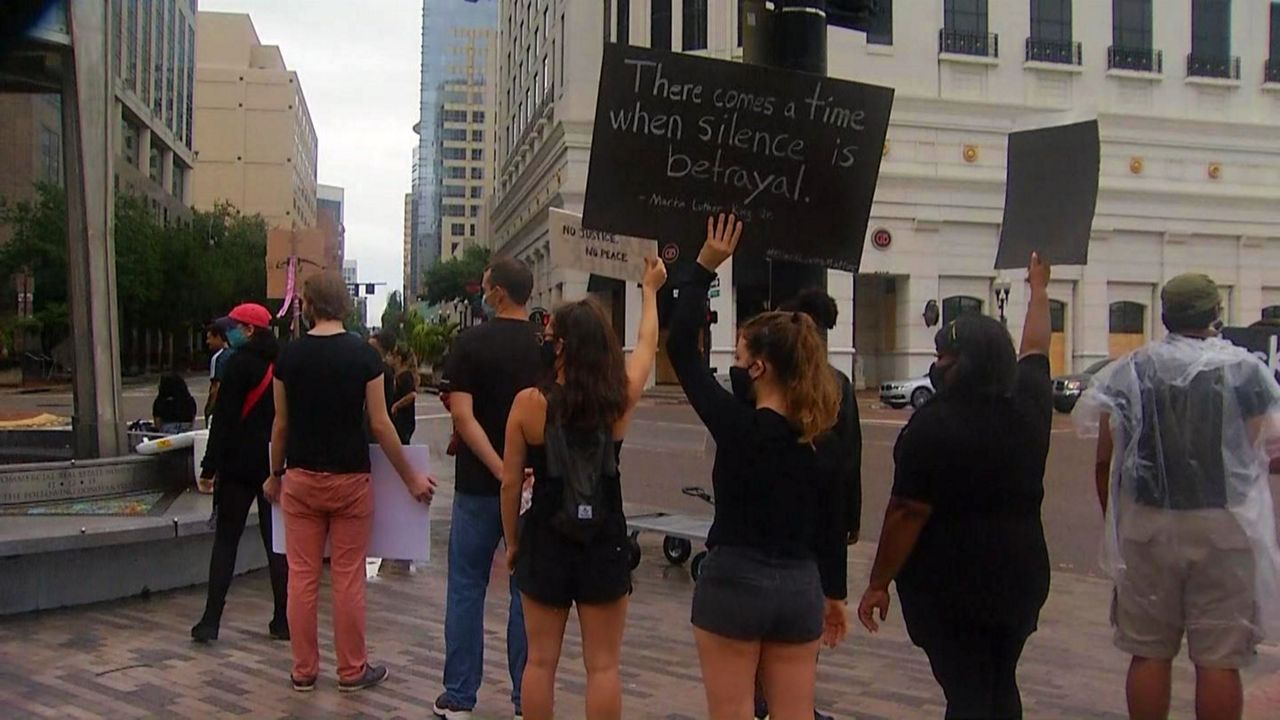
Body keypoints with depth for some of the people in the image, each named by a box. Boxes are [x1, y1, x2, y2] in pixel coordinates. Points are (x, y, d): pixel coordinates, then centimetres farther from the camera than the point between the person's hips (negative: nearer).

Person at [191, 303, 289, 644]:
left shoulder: (240, 363, -10)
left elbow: (224, 418, -14)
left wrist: (209, 466, -11)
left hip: (239, 465, -5)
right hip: (275, 463, 5)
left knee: (225, 541, 2)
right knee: (276, 543, 8)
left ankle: (210, 622, 3)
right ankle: (283, 621, 9)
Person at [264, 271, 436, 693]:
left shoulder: (290, 355, -1)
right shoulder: (363, 354, -7)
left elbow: (281, 424, 4)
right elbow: (380, 424, -7)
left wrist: (275, 474, 19)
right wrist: (411, 478, 1)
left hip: (301, 479, 2)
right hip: (349, 479, -2)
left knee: (302, 576, 8)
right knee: (348, 577, 5)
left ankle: (304, 671, 17)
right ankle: (352, 670, 15)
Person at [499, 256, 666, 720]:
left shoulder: (529, 402, -10)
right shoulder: (619, 397, -7)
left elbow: (510, 482, -4)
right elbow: (647, 346, 12)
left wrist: (512, 541, 11)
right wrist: (650, 290, 28)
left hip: (545, 542, 0)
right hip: (605, 544, 0)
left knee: (541, 661, 12)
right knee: (603, 666, 8)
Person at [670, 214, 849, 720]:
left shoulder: (738, 425, -15)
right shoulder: (823, 438, -1)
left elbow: (681, 346, -10)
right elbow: (833, 522, 7)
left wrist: (706, 265, -7)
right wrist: (834, 592, 19)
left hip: (734, 582, -5)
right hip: (799, 587, 5)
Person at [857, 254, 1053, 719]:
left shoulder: (934, 424, -17)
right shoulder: (1029, 406, 1)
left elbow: (908, 514, -17)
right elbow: (1036, 348, 22)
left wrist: (879, 584, -8)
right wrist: (1038, 290, 38)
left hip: (950, 583, -6)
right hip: (1019, 575, 6)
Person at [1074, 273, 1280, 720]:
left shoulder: (1130, 371, 1)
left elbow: (1106, 461, 0)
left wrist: (1115, 523, 11)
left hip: (1147, 525, 1)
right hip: (1224, 528, -1)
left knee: (1149, 653, 10)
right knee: (1219, 659, 5)